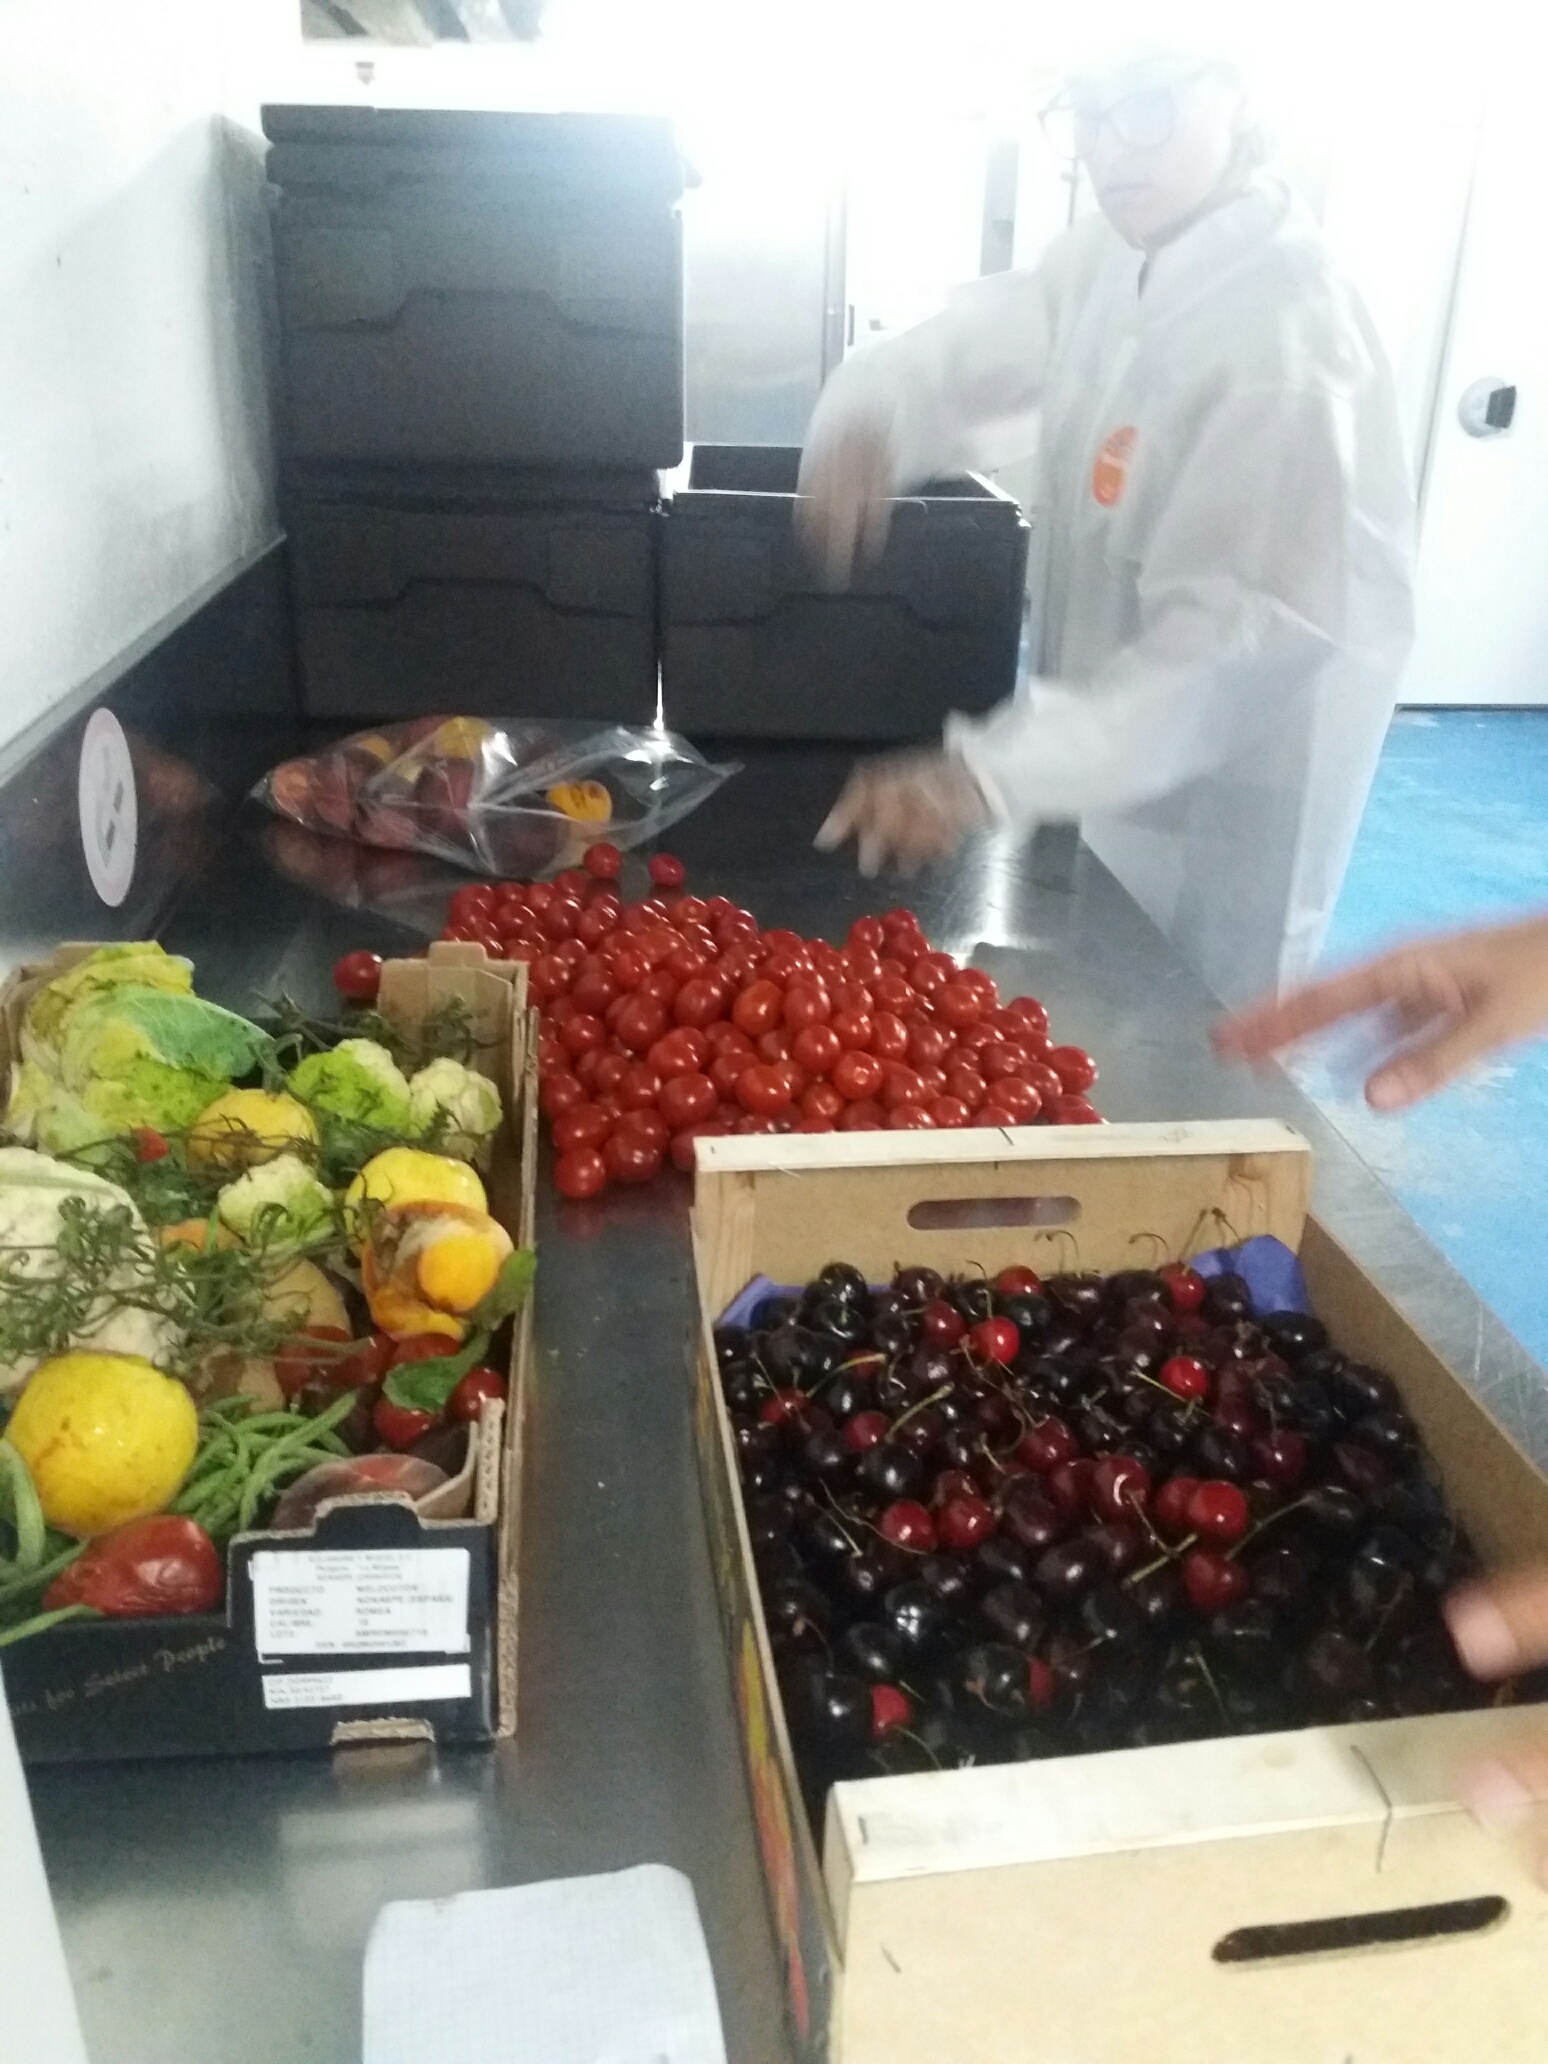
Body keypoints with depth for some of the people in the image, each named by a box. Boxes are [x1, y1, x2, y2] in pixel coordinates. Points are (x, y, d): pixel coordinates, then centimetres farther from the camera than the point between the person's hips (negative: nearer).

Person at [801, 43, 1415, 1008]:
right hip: (1118, 763, 8)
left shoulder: (1287, 334, -28)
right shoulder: (1116, 252, -1)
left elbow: (1244, 635, -36)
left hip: (1219, 800, -8)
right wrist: (868, 415, -19)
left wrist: (991, 771, -47)